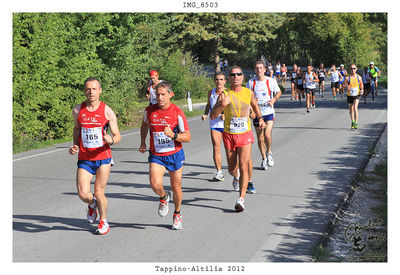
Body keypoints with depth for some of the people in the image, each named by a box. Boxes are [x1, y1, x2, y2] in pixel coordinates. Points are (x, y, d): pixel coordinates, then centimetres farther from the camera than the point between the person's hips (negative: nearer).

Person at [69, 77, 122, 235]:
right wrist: (75, 146, 6)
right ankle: (92, 204, 28)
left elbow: (118, 136, 0)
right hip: (84, 158, 2)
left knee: (99, 193, 0)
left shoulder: (107, 111, -4)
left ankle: (103, 222, 27)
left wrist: (111, 140, -22)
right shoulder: (78, 110, 2)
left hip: (103, 157, -2)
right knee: (83, 194, -10)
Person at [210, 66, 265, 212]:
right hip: (229, 135, 0)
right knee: (232, 169, 11)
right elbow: (212, 116, -20)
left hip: (245, 135, 0)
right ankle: (236, 176, 49)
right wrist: (221, 105, -35)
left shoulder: (249, 93, -1)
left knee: (244, 166, -13)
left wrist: (260, 118, 24)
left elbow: (254, 105, 24)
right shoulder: (225, 95, -11)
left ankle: (241, 199, -12)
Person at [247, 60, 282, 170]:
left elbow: (279, 92, 12)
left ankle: (269, 153, 11)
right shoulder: (251, 82, -1)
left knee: (267, 135, -17)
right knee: (260, 138, 6)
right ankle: (264, 159, 24)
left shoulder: (271, 81, -3)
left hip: (269, 112, -2)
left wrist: (274, 99, -7)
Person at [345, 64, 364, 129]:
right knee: (351, 109, 10)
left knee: (355, 108, -20)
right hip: (349, 95, 1)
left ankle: (356, 123, -17)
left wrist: (362, 90, -3)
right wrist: (346, 86, -23)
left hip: (356, 95, -1)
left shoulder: (359, 77, 0)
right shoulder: (347, 78, -6)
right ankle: (352, 122, 31)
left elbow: (361, 84, 15)